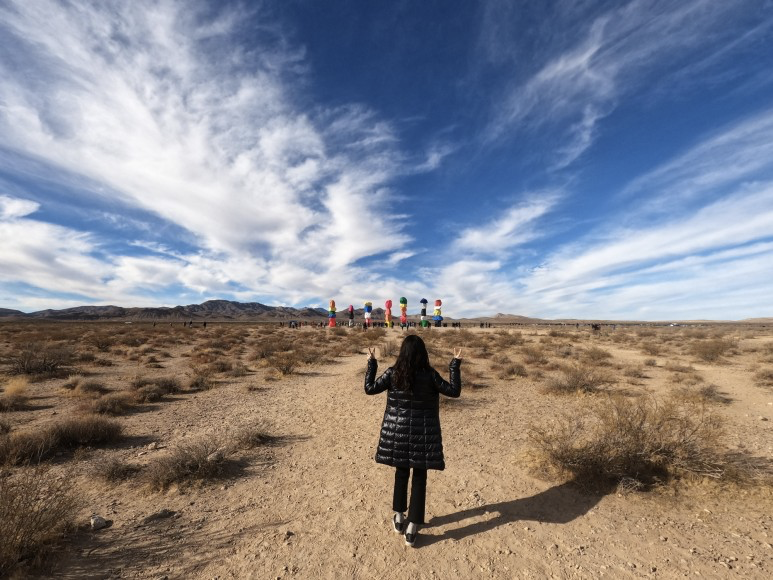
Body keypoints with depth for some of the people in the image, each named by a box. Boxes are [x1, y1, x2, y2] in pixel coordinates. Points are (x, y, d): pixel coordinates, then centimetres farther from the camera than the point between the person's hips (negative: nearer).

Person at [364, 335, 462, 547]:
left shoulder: (393, 373, -12)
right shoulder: (430, 375, -15)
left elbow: (369, 388, -4)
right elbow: (454, 391, -6)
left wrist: (371, 363, 3)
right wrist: (455, 364, -3)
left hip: (398, 431, 2)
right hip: (423, 432, -2)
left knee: (401, 473, 23)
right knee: (419, 478, 15)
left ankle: (399, 518, 39)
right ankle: (412, 529, 24)